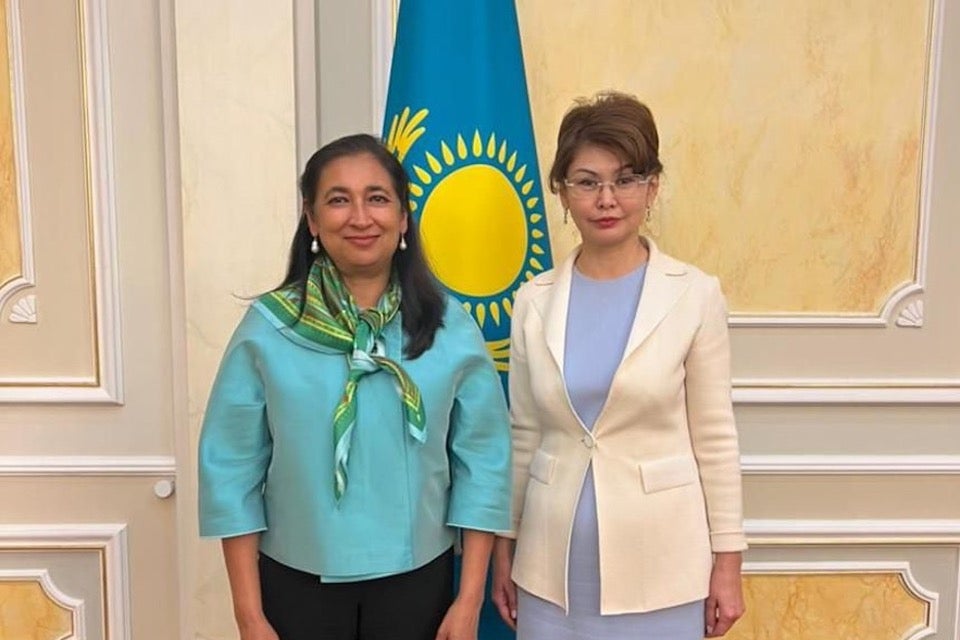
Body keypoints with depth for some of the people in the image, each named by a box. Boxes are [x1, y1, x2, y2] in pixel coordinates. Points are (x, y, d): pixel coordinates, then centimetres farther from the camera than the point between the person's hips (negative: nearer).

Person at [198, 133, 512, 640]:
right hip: (298, 579, 0)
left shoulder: (449, 327, -6)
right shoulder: (267, 326, -8)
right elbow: (232, 467, -5)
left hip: (417, 578, 1)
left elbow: (482, 460, -3)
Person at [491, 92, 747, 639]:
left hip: (659, 563, -2)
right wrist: (504, 547, 8)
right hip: (553, 562, 2)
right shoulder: (534, 300, -1)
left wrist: (727, 560, -1)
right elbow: (524, 436, 6)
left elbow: (715, 439, -3)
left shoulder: (695, 296, -7)